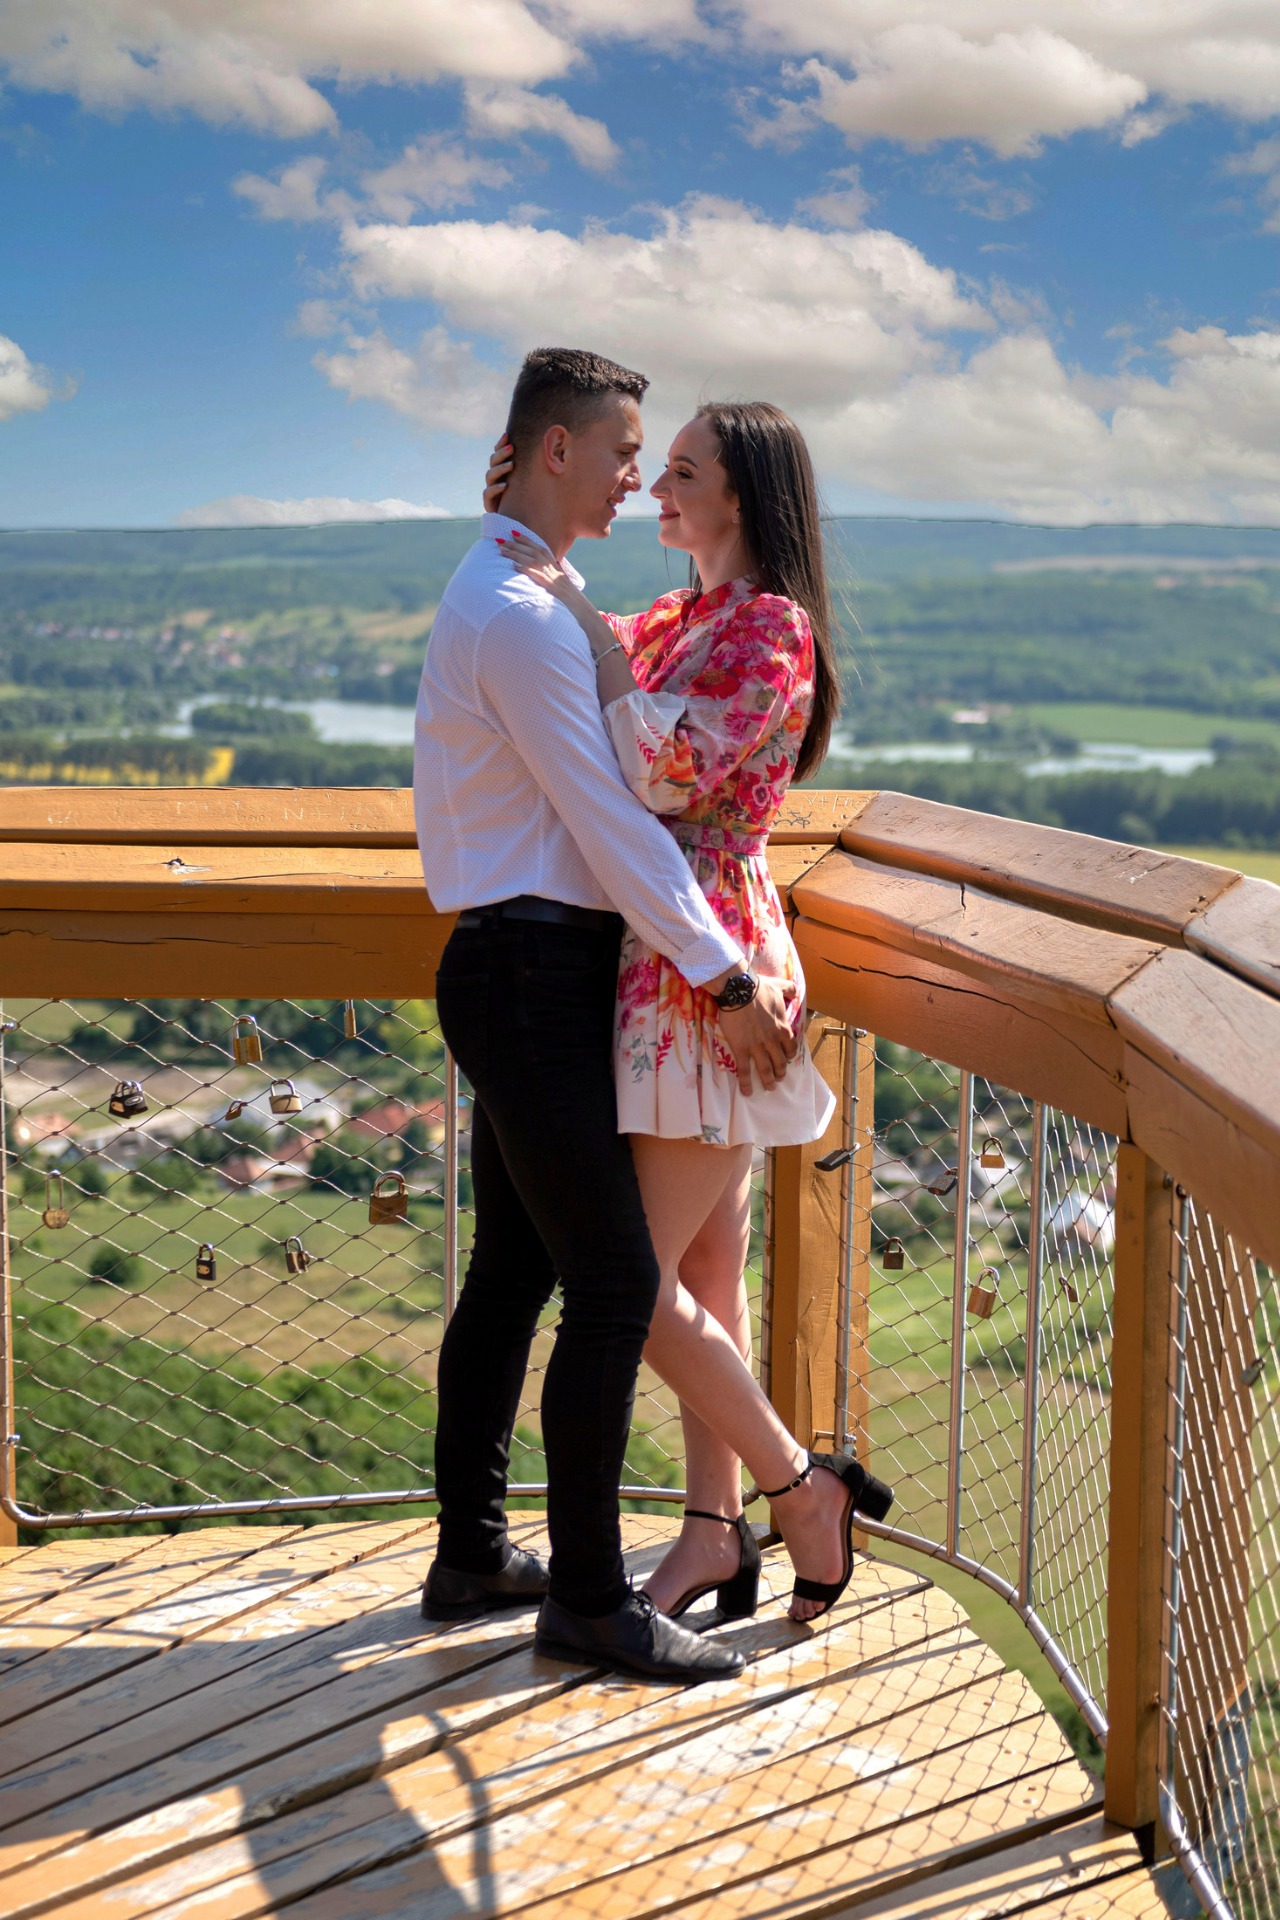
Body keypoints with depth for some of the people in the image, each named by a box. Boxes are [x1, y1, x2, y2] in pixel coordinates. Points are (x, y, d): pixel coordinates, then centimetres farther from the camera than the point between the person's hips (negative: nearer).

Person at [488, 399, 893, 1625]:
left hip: (708, 974, -9)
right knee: (703, 1271, 12)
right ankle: (716, 1530, 21)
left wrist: (587, 621, -19)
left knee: (633, 1282, -7)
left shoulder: (774, 629, -13)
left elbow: (666, 775, -24)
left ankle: (806, 1487, 8)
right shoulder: (678, 620, 14)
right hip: (667, 971, 9)